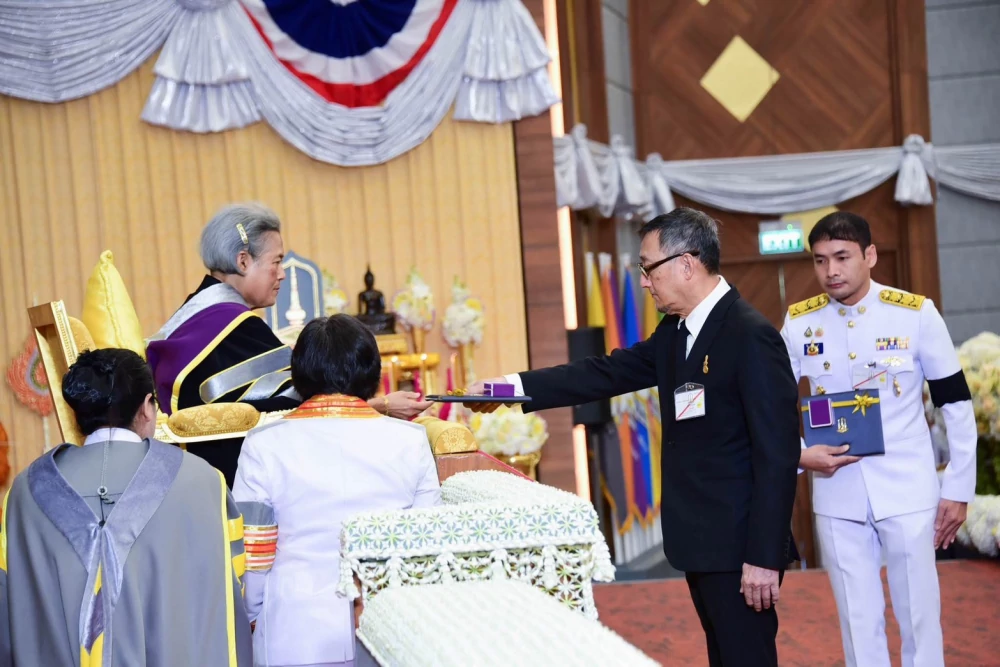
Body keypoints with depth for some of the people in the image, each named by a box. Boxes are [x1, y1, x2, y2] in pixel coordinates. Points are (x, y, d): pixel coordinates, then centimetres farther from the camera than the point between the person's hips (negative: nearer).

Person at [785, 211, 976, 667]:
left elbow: (956, 405, 0)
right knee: (858, 625, 9)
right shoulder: (799, 323, 0)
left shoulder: (916, 314, -6)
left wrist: (958, 489, 0)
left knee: (920, 618, 6)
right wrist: (799, 455, -12)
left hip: (908, 492, -2)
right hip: (837, 496, 2)